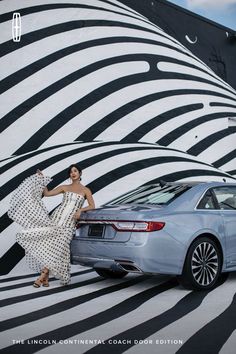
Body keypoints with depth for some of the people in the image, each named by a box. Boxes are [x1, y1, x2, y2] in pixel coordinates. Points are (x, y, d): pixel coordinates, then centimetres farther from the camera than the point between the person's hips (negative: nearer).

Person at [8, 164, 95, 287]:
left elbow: (92, 206, 4)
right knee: (47, 244, -9)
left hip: (68, 223, -2)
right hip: (56, 217, 3)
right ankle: (46, 279, -4)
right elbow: (47, 193, 12)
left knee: (56, 247, -14)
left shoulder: (85, 190, 9)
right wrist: (41, 179, 8)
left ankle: (42, 277, -11)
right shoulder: (64, 187, 15)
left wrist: (80, 210, -11)